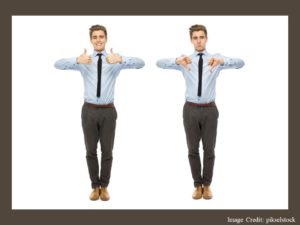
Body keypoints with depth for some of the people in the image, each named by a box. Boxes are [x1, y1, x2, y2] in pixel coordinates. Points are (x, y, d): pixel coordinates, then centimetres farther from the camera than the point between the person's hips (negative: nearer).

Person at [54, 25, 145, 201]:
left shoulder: (116, 60, -3)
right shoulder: (84, 61, -1)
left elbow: (140, 63, -18)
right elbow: (58, 64, -14)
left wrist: (120, 60, -36)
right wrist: (77, 61, -33)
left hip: (108, 111, 0)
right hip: (89, 110, 1)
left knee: (107, 151, 10)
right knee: (91, 151, 11)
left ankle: (104, 186, 26)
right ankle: (95, 186, 27)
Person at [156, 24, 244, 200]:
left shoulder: (216, 59, -2)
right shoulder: (185, 61, -1)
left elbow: (240, 63, -19)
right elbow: (160, 63, -16)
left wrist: (222, 61, -40)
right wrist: (178, 61, -37)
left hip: (209, 110, 0)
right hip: (191, 109, 0)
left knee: (209, 149, 9)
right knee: (193, 150, 9)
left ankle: (207, 185, 25)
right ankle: (198, 184, 25)